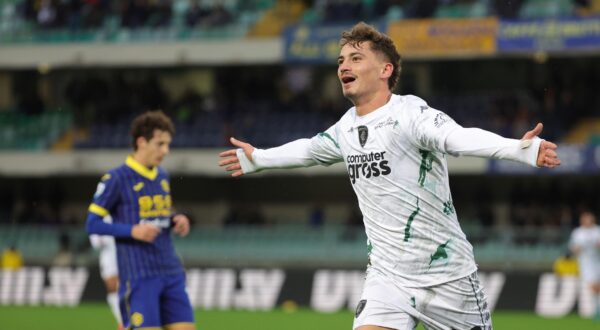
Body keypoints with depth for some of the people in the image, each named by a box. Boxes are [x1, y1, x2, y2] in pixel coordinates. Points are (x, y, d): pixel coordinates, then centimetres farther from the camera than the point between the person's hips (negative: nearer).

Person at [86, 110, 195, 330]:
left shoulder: (162, 176, 14)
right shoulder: (116, 179, -7)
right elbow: (92, 224, -7)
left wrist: (176, 221, 3)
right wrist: (133, 231, -20)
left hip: (171, 272, 7)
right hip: (139, 276, -7)